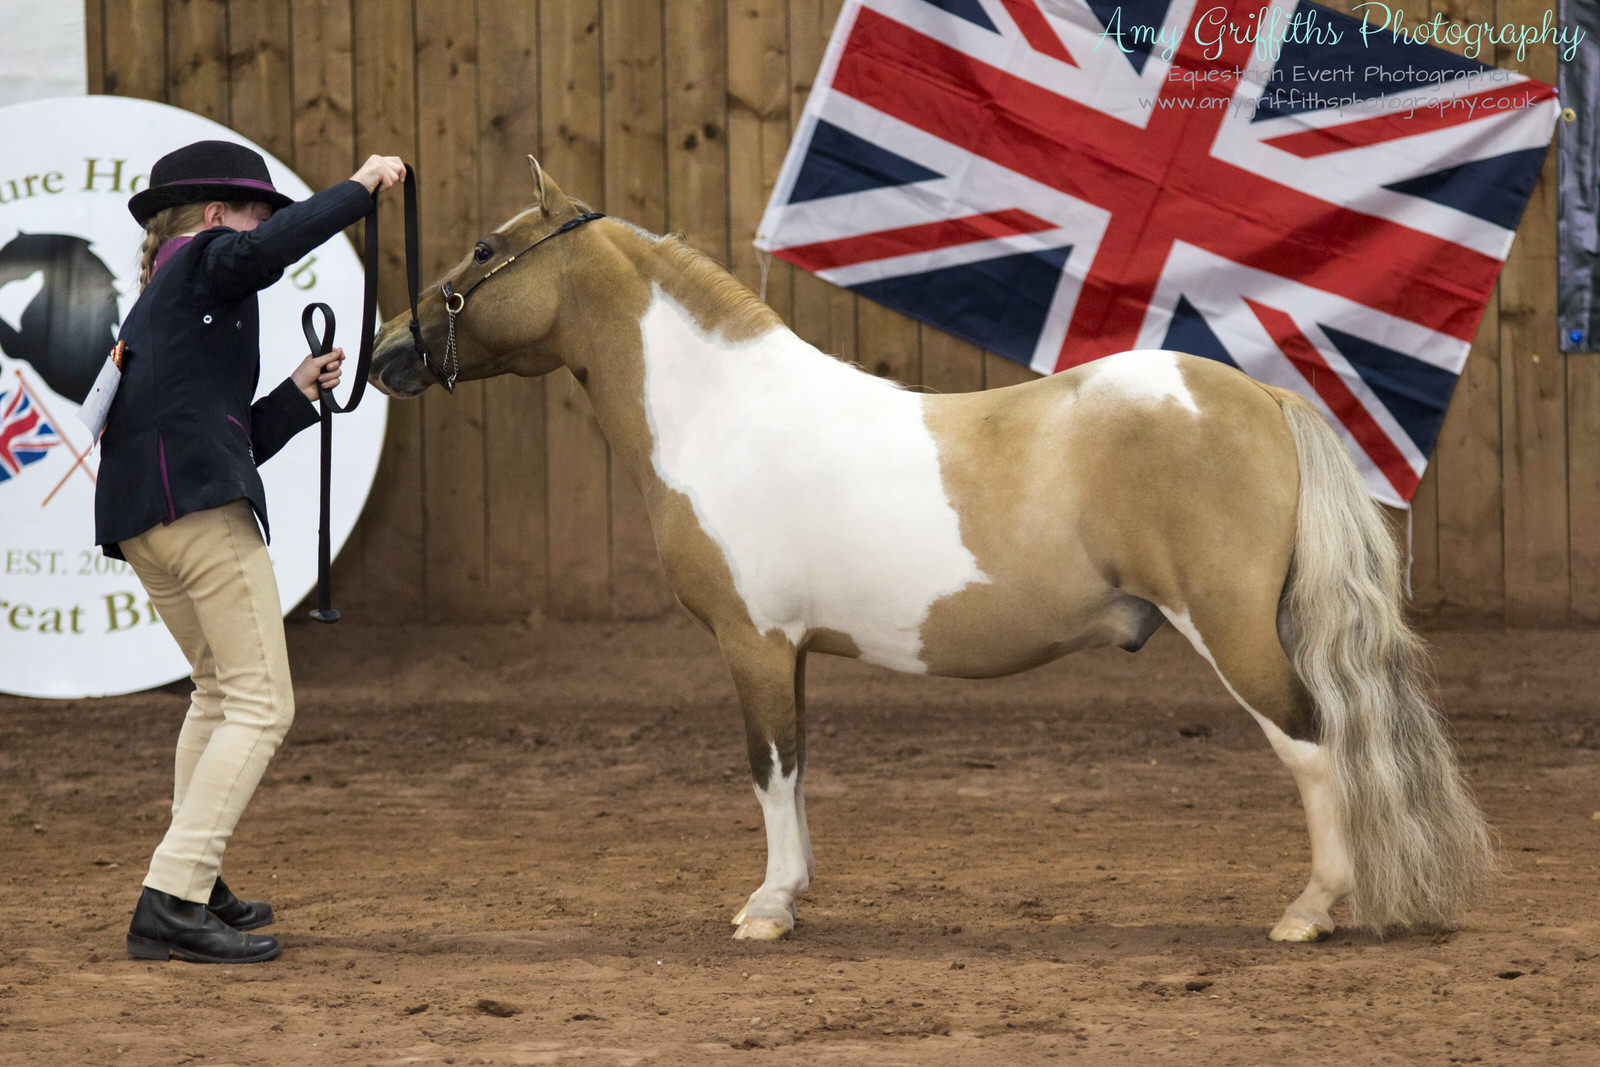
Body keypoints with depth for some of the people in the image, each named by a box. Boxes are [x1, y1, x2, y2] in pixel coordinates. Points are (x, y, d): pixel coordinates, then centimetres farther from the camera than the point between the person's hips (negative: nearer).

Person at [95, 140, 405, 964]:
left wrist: (297, 394, 26)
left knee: (219, 689, 27)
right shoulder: (203, 261, 6)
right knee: (260, 706, -9)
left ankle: (193, 882, 31)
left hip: (137, 522, 9)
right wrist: (358, 189, -11)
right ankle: (172, 903, -20)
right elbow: (265, 250, -20)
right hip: (202, 507, -9)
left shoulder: (153, 312, 30)